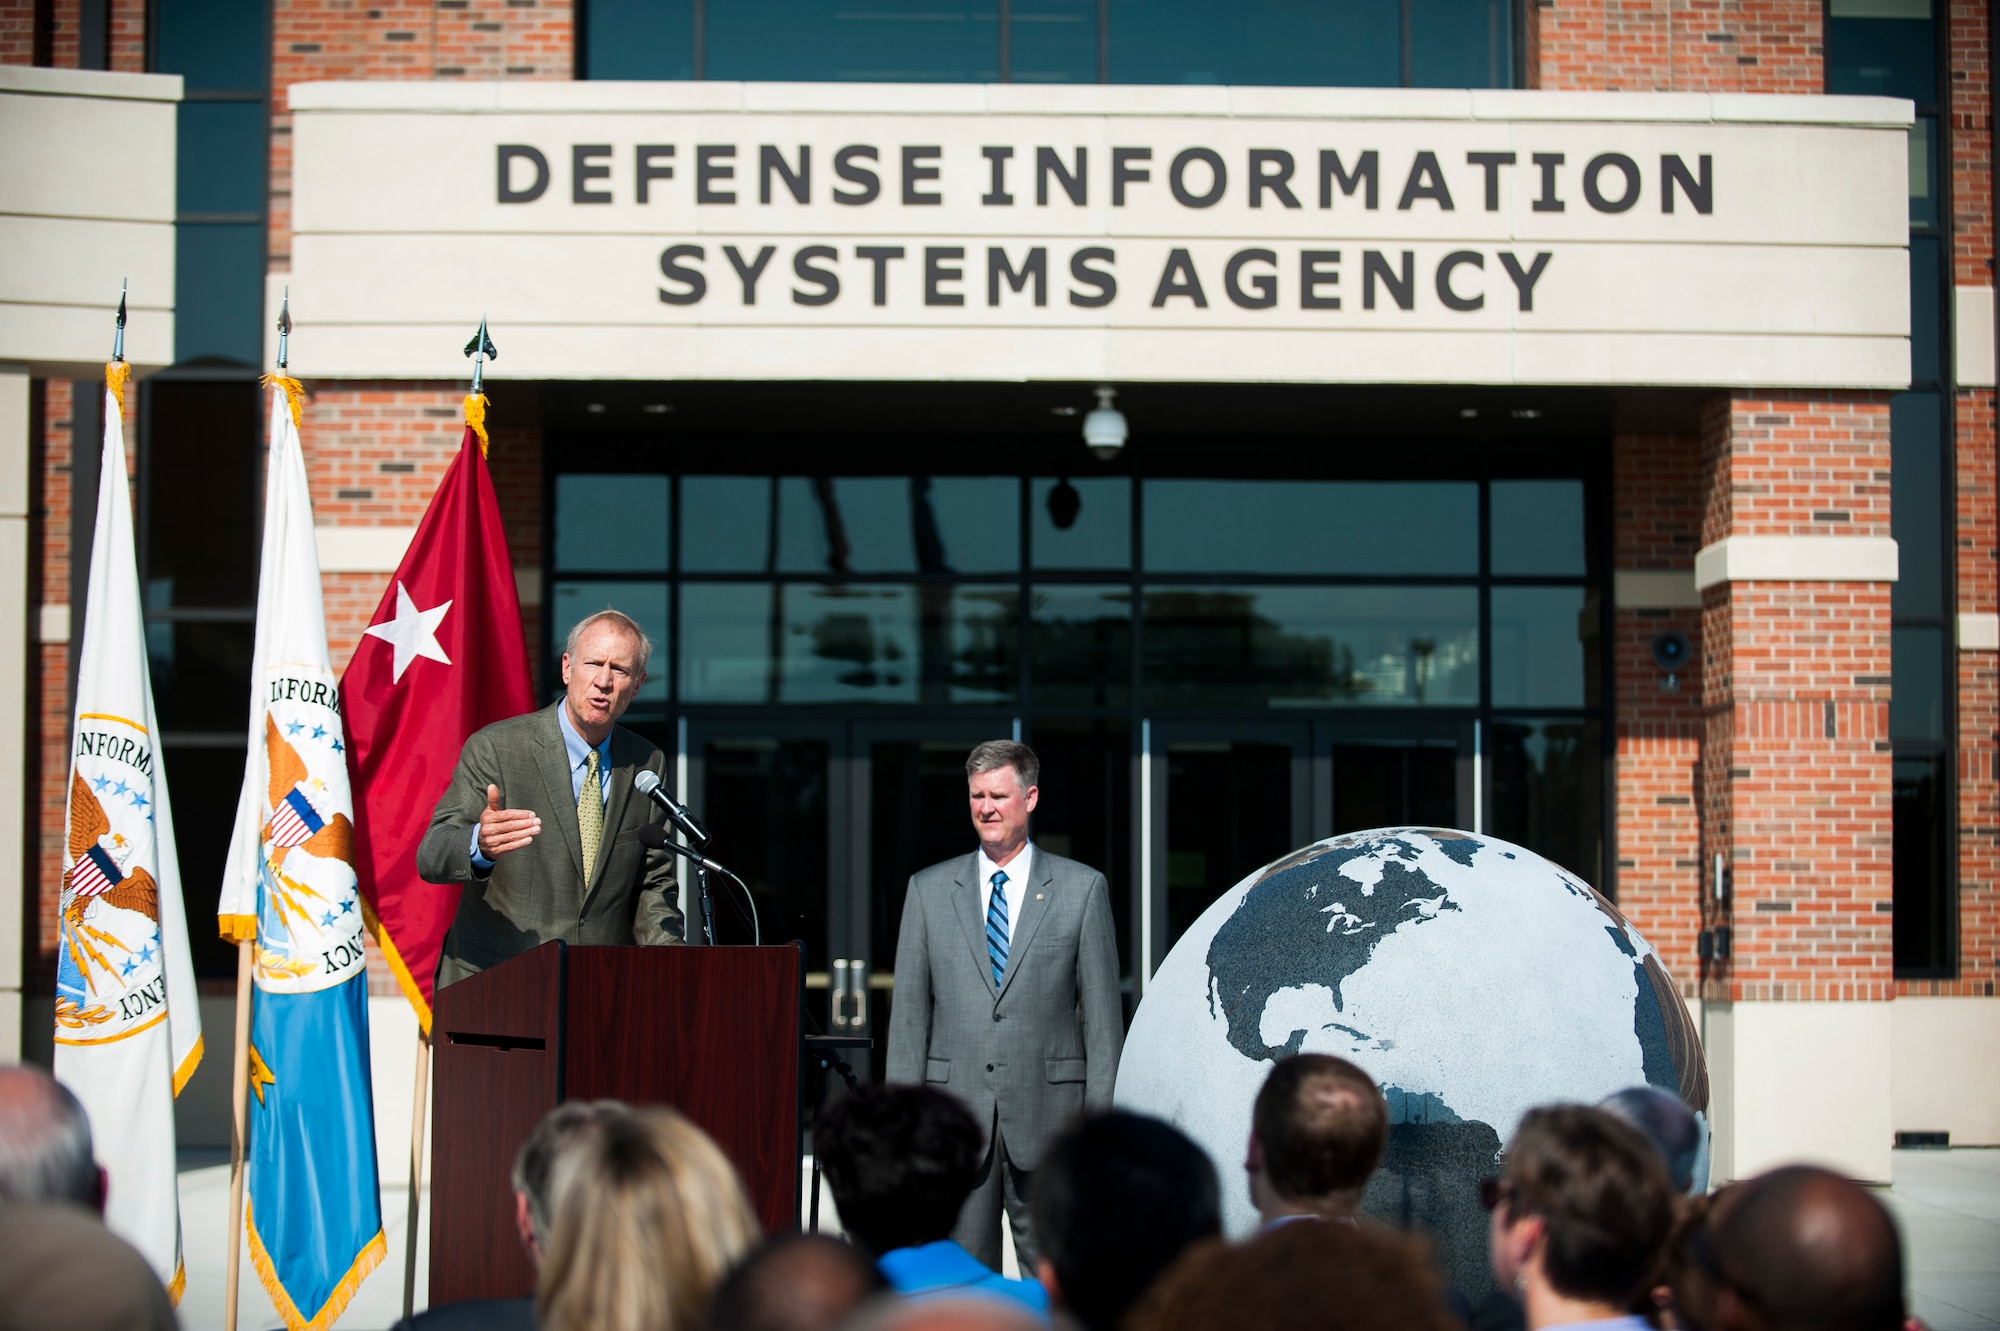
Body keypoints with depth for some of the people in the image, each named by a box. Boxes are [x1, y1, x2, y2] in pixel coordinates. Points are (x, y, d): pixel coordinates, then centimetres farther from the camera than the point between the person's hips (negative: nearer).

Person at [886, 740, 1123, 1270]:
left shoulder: (1083, 888, 5)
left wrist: (1101, 1111, -2)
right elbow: (909, 1009, 9)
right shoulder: (928, 889, 10)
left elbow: (1103, 1008, 4)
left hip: (1048, 1113, -1)